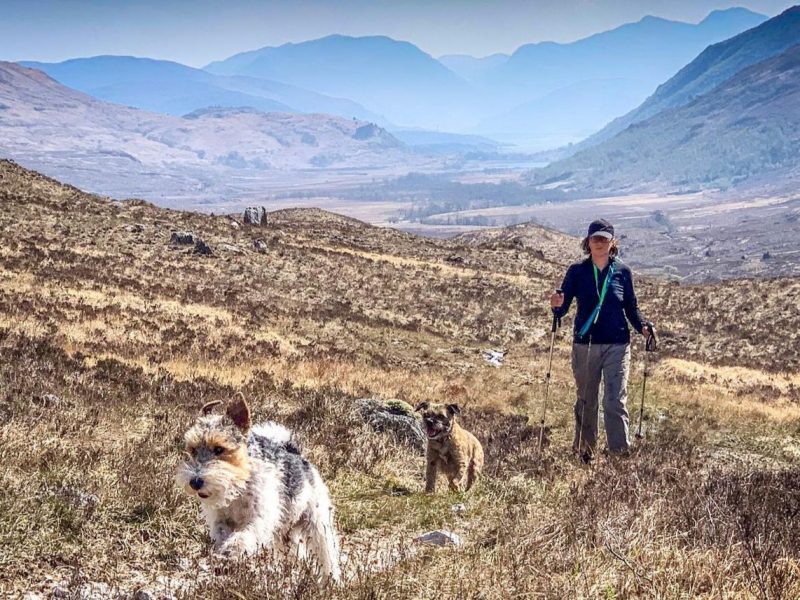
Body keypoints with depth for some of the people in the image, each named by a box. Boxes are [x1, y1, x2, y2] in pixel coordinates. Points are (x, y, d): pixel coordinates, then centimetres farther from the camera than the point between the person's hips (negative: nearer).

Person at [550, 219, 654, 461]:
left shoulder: (622, 272, 4)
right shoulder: (577, 272, 1)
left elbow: (631, 308, 10)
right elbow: (562, 309, -2)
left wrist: (643, 325, -10)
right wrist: (557, 305, -25)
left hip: (617, 346, 0)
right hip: (585, 345, 0)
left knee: (615, 402, -8)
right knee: (586, 402, 10)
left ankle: (620, 454, -6)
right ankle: (583, 451, 24)